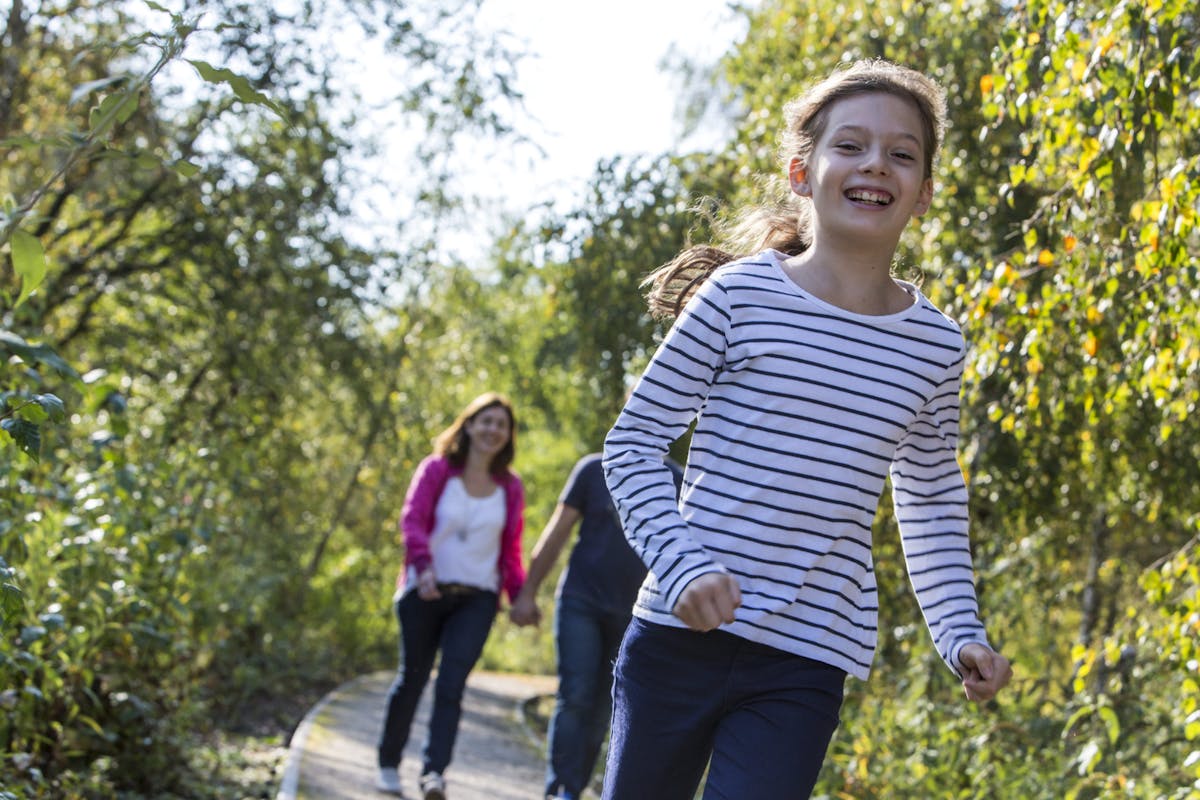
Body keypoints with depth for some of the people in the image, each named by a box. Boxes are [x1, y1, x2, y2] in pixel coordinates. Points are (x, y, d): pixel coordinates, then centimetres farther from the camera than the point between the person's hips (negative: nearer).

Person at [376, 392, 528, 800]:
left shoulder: (510, 488, 8)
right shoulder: (436, 469, -1)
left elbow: (510, 551, 12)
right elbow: (413, 519, -13)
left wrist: (521, 595, -2)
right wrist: (423, 564, -30)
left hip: (477, 600, 1)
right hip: (425, 593, -1)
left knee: (452, 683, -13)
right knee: (412, 678, 8)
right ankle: (388, 762, 25)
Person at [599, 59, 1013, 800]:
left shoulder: (935, 345, 4)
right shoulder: (741, 294, -6)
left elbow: (932, 501, 17)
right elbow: (634, 441, -1)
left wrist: (961, 632, 6)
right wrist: (684, 565, -16)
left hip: (806, 663, 1)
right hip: (683, 632, -1)